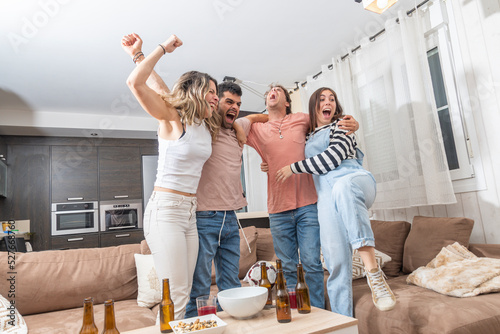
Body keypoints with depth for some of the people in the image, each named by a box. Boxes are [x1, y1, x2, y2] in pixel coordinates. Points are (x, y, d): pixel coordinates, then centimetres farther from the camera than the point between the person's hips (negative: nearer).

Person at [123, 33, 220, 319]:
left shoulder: (207, 128, 13)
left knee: (184, 295, 7)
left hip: (191, 212, 7)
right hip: (166, 209, -7)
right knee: (176, 296, -8)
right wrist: (163, 48, -6)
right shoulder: (173, 118, -3)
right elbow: (136, 83, -18)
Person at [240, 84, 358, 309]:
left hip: (307, 204, -1)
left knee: (311, 263, 0)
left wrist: (351, 123, 2)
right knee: (287, 267, 8)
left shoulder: (301, 120, 9)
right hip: (278, 209, 1)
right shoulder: (257, 130, 11)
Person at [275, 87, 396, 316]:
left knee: (343, 185, -42)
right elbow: (310, 167, 44)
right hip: (327, 197, 4)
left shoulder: (341, 125, 14)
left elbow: (332, 157, -3)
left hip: (355, 180, -3)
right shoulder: (307, 137, 29)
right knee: (336, 263, -7)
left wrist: (293, 168, 0)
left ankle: (373, 271, -45)